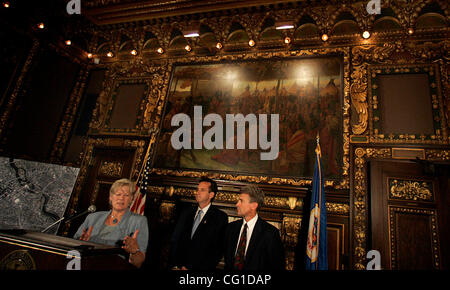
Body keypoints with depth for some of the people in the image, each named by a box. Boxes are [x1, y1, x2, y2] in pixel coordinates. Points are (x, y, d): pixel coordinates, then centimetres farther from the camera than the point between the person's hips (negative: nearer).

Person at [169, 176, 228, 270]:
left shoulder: (221, 217, -7)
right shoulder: (187, 212, 8)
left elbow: (218, 249, -10)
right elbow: (175, 239, 6)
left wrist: (191, 267, -13)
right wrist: (174, 265, -6)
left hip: (201, 268, -4)